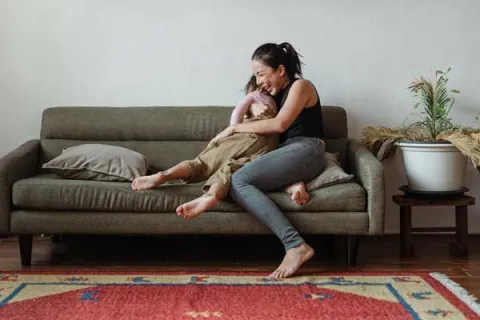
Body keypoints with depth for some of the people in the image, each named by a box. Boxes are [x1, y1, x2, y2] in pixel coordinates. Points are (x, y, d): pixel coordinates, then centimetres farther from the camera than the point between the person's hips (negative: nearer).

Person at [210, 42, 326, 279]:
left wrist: (234, 128, -8)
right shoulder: (278, 94, 27)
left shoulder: (301, 86, 1)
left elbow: (280, 124, -14)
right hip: (289, 153, 9)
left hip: (305, 151, -9)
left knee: (238, 180, -27)